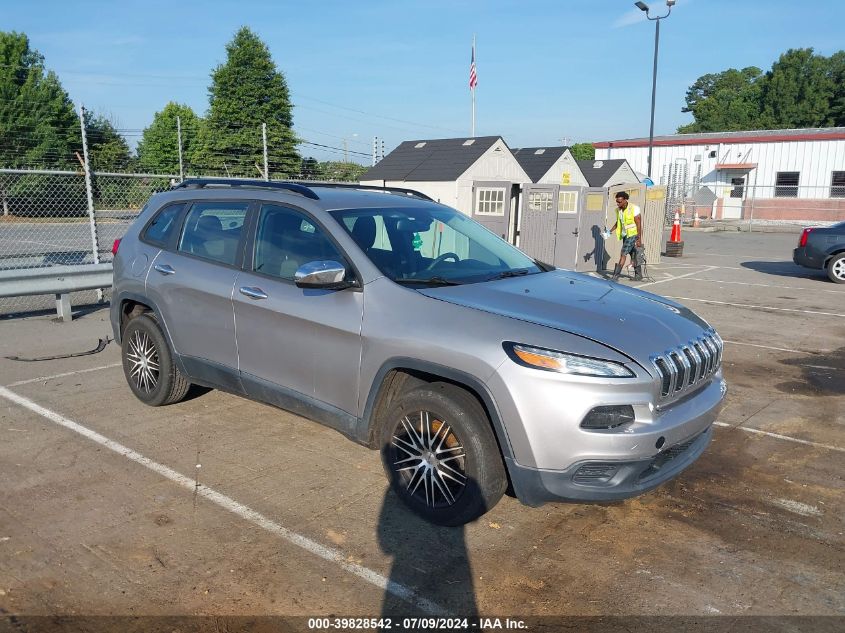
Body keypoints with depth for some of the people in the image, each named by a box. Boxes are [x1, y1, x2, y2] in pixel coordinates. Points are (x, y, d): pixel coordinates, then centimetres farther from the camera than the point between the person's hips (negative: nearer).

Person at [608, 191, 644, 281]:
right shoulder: (618, 210, 2)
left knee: (623, 254, -12)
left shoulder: (634, 208, -17)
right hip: (625, 235, 7)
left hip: (633, 234, -7)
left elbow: (639, 224, -16)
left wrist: (639, 239, -18)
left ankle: (616, 276, -12)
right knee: (634, 256, 13)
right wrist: (610, 231, 1)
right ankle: (638, 275, 22)